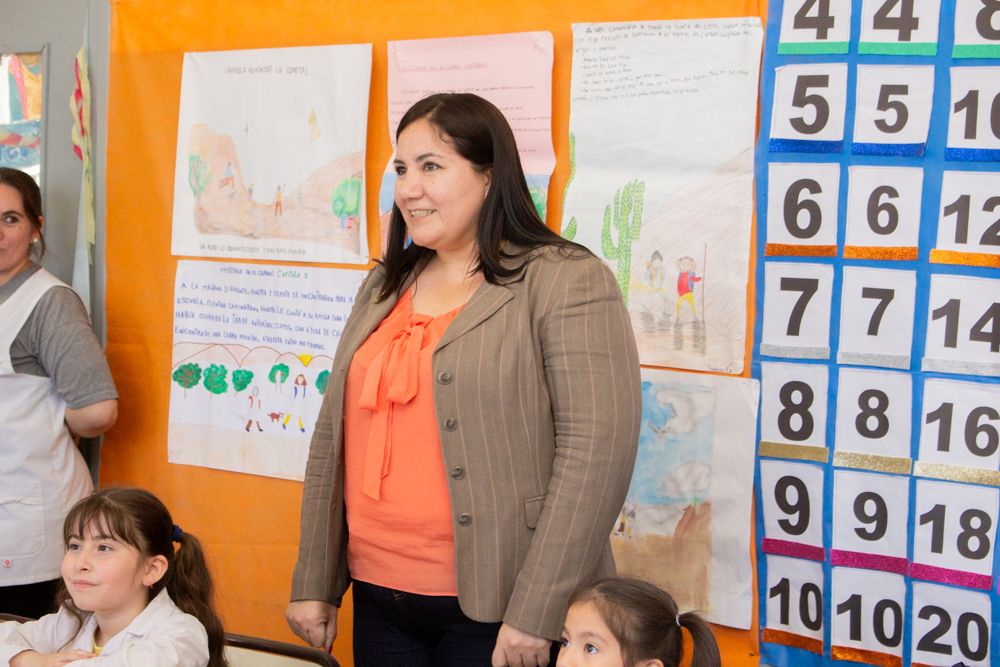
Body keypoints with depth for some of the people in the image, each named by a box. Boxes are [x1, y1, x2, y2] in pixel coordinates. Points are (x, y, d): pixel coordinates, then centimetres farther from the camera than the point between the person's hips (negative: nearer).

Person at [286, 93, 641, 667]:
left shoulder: (565, 281, -8)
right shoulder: (385, 287, 12)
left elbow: (597, 447, -16)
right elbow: (334, 438, 14)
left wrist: (535, 614, -19)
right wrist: (315, 585, 12)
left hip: (496, 612, -6)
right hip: (379, 602, 6)